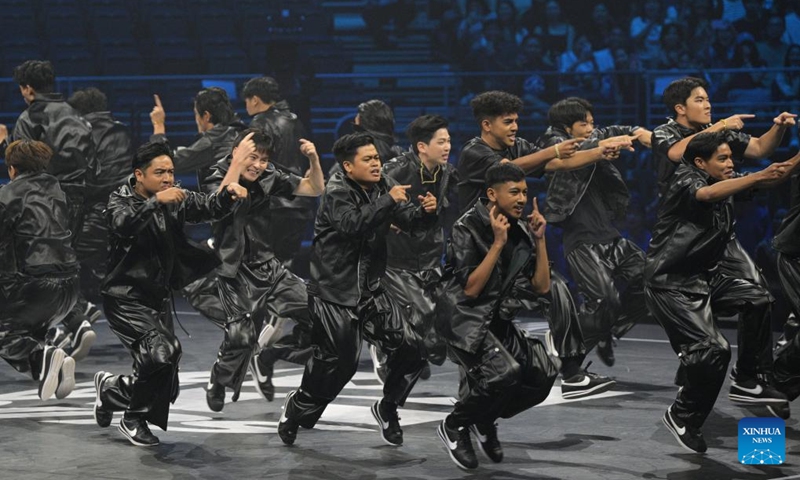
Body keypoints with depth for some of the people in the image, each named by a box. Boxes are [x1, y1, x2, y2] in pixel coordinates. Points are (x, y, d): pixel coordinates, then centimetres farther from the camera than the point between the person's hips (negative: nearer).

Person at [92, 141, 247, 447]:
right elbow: (124, 224, -30)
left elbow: (209, 207, -8)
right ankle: (134, 420, -6)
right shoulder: (120, 201, -8)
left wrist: (229, 193, -28)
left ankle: (110, 388, 35)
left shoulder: (176, 200, 5)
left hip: (159, 298, 6)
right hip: (126, 298, -6)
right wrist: (156, 202, -42)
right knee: (162, 351, -29)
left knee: (165, 388, 6)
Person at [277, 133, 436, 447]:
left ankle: (388, 407, 20)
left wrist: (426, 212, -24)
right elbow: (352, 225, -31)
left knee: (411, 349, -2)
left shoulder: (383, 187, 4)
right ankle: (298, 408, 21)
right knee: (337, 361, -4)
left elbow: (410, 221, -3)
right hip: (333, 293, -6)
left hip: (370, 291, 6)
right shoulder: (336, 192, -12)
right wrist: (388, 201, -33)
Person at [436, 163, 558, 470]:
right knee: (506, 372, -30)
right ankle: (453, 426, -5)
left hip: (501, 321, 7)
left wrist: (539, 239, -4)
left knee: (543, 375, -16)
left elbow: (542, 287, 5)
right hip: (467, 321, -6)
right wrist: (498, 243, -22)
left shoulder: (521, 232, 6)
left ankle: (485, 419, 11)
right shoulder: (468, 228, -12)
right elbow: (470, 289, -20)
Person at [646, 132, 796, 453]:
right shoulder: (685, 179, -13)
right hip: (671, 284, -8)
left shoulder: (726, 182, 7)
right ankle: (682, 416, 3)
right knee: (713, 349, -18)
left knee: (757, 299, -5)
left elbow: (771, 178, 0)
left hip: (706, 278, 8)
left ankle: (746, 383, 5)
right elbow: (708, 194, -35)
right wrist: (758, 177, -44)